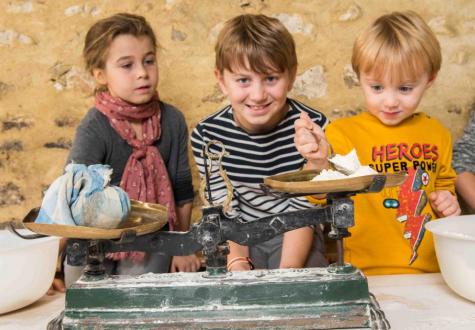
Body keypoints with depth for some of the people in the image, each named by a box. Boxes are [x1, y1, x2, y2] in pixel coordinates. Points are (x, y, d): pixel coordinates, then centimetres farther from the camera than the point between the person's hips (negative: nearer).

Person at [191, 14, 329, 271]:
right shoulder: (206, 136, -13)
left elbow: (302, 209, -14)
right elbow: (225, 212, -8)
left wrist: (289, 269, -26)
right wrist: (237, 263, -23)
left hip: (295, 236, -1)